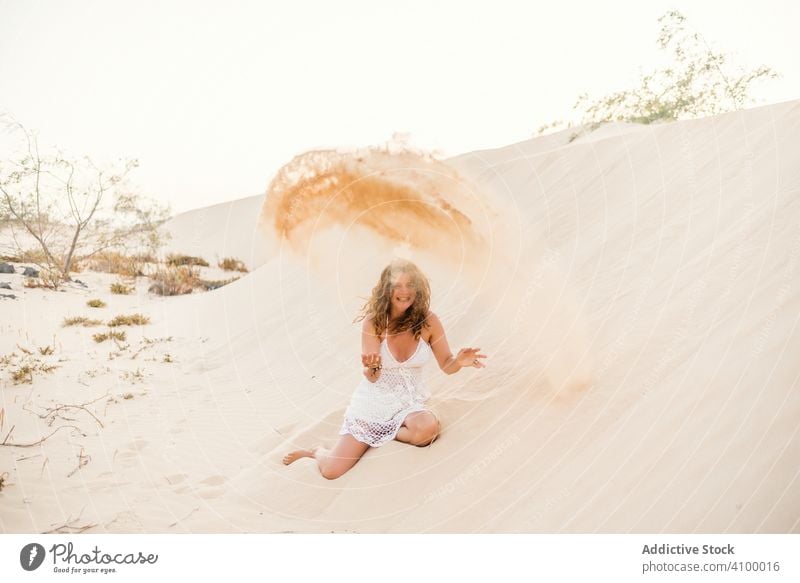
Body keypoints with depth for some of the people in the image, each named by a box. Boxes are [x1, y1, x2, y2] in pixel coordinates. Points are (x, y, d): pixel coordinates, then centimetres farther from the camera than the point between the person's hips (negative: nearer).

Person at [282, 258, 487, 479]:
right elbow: (372, 378, -13)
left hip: (409, 402, 2)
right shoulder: (374, 322, -14)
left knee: (428, 429, -35)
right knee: (331, 470, -11)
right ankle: (317, 451, 28)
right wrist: (372, 367, -37)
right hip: (374, 401, -1)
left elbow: (446, 365, -2)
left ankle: (384, 432, -1)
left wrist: (459, 361, -26)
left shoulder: (428, 321, -11)